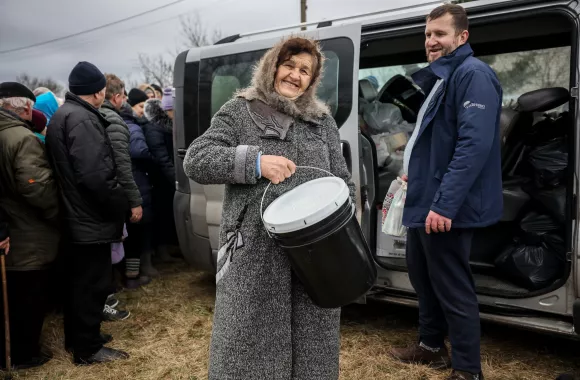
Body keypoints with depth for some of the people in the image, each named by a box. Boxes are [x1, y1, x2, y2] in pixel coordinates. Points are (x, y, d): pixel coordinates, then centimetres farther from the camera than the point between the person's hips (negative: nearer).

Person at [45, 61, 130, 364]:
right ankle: (88, 348, 17)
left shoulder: (63, 114, 12)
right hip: (91, 219, -10)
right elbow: (95, 175, -30)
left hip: (75, 217, 10)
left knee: (79, 281, 21)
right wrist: (121, 204, -15)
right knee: (92, 284, 3)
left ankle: (76, 337, 36)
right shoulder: (82, 119, -21)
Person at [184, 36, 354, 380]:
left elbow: (343, 181, 15)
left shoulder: (323, 120, 13)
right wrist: (255, 161, -18)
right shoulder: (239, 112, 3)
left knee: (312, 342, 14)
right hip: (254, 252, -3)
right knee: (249, 342, 6)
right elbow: (195, 161, -6)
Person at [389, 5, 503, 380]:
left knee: (453, 288, 0)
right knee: (422, 275, 20)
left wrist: (445, 203, -30)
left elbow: (475, 144, -25)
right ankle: (431, 345, 38)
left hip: (446, 207, -10)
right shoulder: (439, 77, 18)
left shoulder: (474, 74, -13)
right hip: (425, 201, 10)